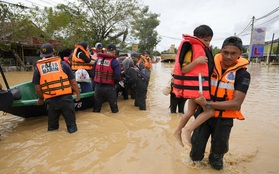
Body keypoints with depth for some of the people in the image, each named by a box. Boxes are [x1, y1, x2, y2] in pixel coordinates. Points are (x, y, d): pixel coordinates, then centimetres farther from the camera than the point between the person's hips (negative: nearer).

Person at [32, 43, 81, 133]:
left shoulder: (38, 68, 2)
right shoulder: (62, 64, -1)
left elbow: (37, 88, 2)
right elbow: (73, 81, 1)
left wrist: (41, 99, 20)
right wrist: (78, 93, 13)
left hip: (51, 100, 2)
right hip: (66, 98, -2)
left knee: (52, 125, 22)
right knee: (70, 122, 13)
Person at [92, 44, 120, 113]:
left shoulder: (98, 59, 5)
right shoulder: (115, 61, -11)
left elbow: (94, 72, 8)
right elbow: (117, 76, -16)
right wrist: (115, 83, 4)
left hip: (98, 86, 5)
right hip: (109, 87, -4)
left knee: (96, 109, 18)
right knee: (114, 107, 15)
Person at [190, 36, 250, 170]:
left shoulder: (242, 74, -12)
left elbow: (236, 104, -20)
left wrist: (208, 104, -25)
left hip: (224, 119, -1)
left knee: (219, 149, 21)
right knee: (195, 154, 6)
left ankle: (215, 159, 54)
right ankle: (196, 155, 41)